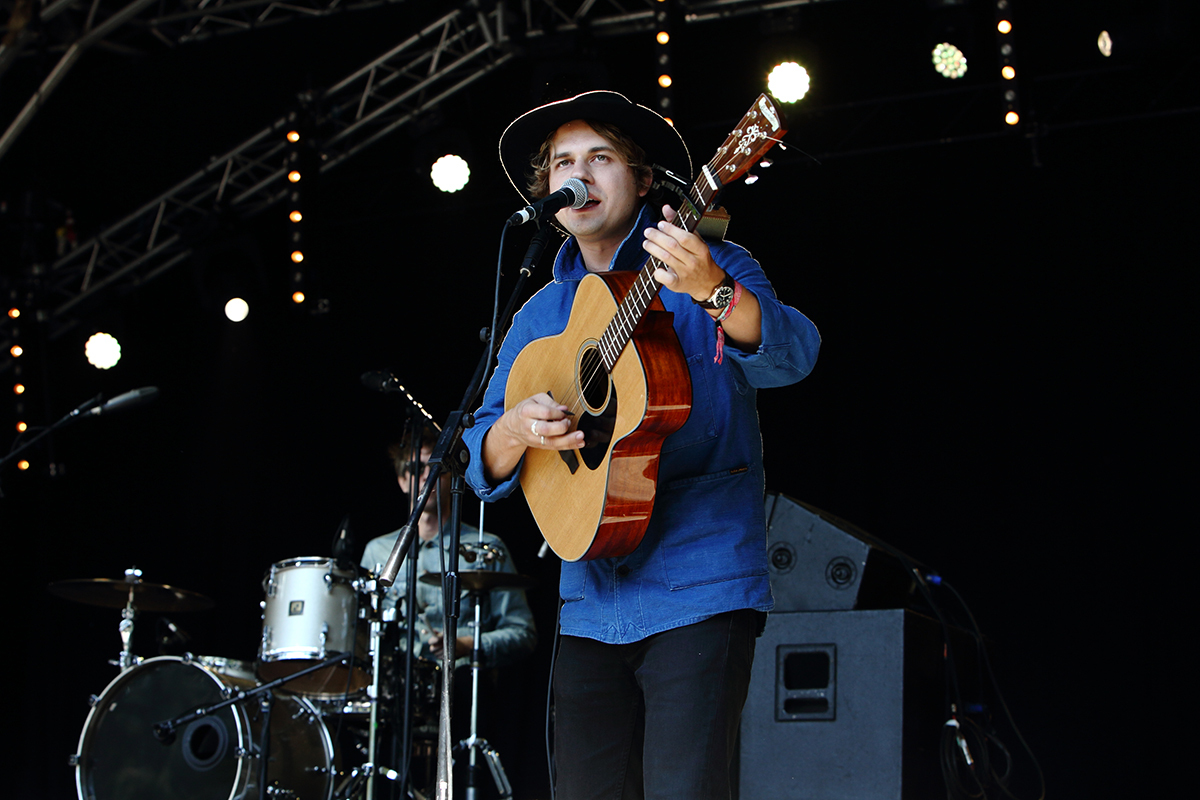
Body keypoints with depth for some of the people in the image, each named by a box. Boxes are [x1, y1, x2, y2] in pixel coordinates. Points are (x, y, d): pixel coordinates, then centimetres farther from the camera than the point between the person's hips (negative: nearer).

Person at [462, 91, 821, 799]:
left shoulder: (715, 269, 0)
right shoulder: (540, 316, 15)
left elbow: (790, 356, -19)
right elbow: (485, 466, 14)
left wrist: (711, 290, -38)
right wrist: (517, 428, -10)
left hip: (700, 592, -5)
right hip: (592, 606, 5)